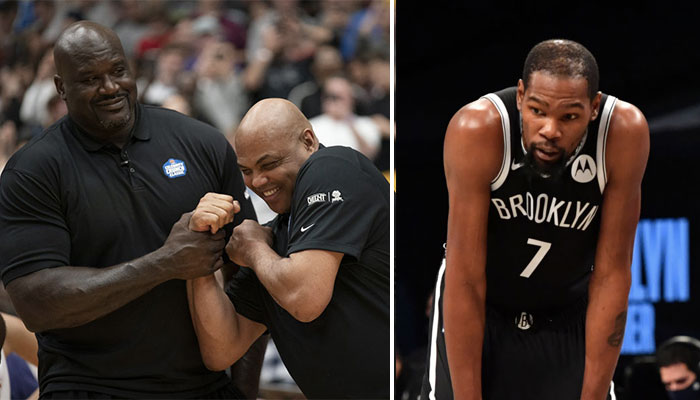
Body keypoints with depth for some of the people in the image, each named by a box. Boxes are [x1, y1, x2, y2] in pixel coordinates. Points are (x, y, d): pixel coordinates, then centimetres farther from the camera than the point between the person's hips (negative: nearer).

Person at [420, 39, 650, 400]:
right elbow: (465, 280, -27)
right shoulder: (477, 130, -30)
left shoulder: (624, 132, -25)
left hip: (569, 315, 1)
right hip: (480, 311, -1)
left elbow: (611, 276, -18)